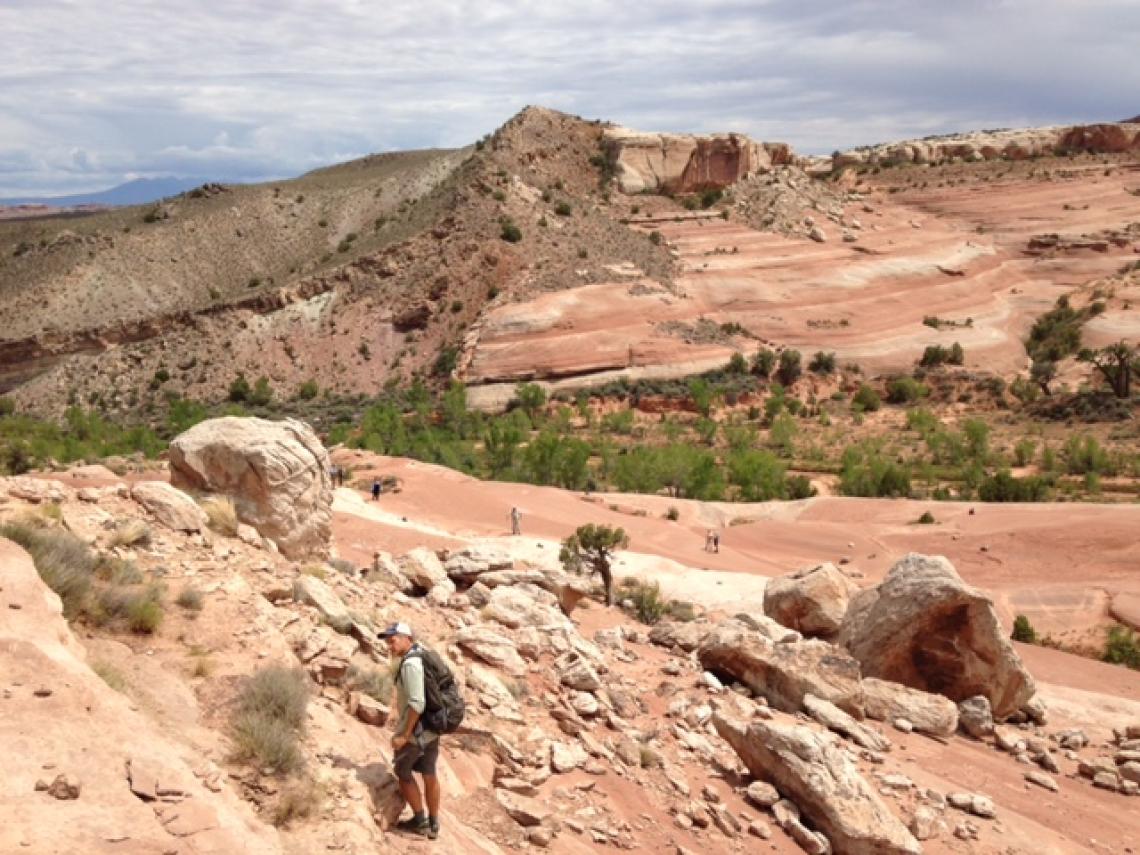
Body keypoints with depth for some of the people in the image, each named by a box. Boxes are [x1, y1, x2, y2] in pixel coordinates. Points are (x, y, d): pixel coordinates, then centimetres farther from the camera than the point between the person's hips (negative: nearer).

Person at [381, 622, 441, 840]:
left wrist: (404, 735, -23)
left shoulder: (410, 664, -23)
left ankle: (419, 820, 19)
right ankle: (433, 825, 28)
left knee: (403, 772, 12)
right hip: (432, 728, 8)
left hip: (415, 729, -8)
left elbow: (417, 703, -28)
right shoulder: (423, 656, 6)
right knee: (429, 774, 17)